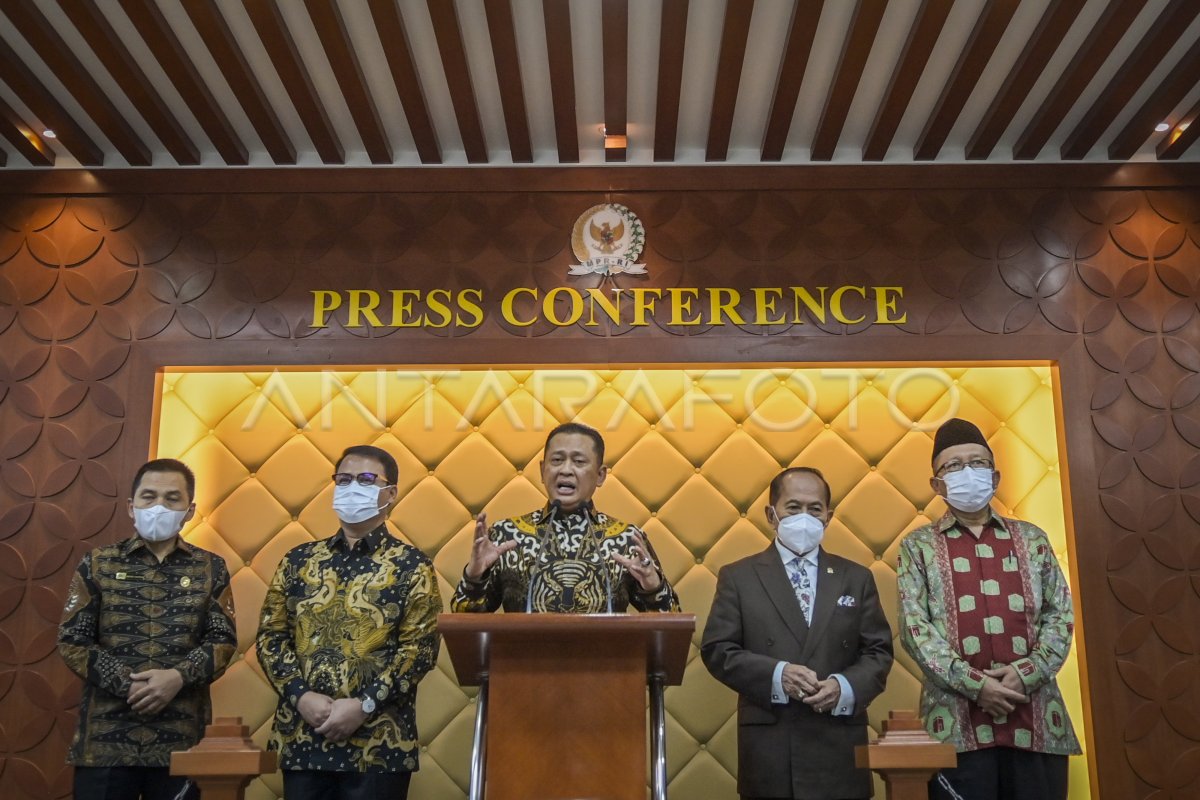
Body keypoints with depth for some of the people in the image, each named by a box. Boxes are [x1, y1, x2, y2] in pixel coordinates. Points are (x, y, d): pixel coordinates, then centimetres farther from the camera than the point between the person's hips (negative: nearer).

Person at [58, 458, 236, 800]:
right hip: (106, 738, 0)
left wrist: (179, 677, -16)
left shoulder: (210, 569, 7)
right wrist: (128, 684, -12)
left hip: (181, 737, 0)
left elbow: (223, 640, 2)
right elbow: (72, 641, 1)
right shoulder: (98, 564, 6)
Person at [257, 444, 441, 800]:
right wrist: (301, 696, -8)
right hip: (300, 738, 3)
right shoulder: (298, 560, 10)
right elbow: (270, 635, 6)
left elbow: (420, 647, -7)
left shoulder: (411, 565, -1)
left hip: (378, 744, -3)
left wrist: (364, 705, -15)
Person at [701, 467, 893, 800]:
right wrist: (776, 675, -15)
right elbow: (716, 649, -2)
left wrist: (845, 687, -12)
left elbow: (879, 651, 7)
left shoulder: (857, 578, 11)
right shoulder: (737, 577, 4)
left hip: (839, 746, 2)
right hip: (768, 745, -1)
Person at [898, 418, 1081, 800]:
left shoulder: (1031, 539, 13)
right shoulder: (919, 546, 6)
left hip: (1036, 718, 2)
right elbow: (915, 626, -2)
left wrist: (1027, 672, -8)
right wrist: (974, 684, -12)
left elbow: (1061, 613, 8)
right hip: (959, 723, -2)